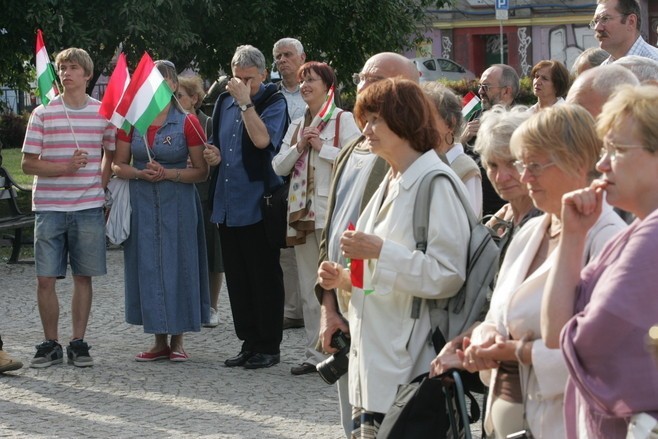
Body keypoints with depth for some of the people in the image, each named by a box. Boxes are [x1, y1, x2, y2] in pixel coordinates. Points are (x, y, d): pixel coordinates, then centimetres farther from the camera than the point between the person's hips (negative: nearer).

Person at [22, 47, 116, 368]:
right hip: (49, 208, -1)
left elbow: (111, 156, 17)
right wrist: (66, 167, -14)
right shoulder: (43, 114, 1)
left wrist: (98, 188, 5)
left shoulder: (103, 113, 4)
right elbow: (28, 164, -1)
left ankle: (78, 343, 14)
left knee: (83, 277, 5)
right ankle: (51, 344, 10)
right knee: (45, 279, -2)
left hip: (88, 208, 1)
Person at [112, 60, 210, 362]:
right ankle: (159, 341, 11)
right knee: (148, 266, 3)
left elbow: (202, 171, -3)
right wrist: (141, 173, -12)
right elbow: (118, 165, 7)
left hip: (177, 203, -3)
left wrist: (168, 173, -17)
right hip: (142, 202, 3)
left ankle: (177, 340, 9)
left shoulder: (187, 123, -3)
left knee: (177, 264, -1)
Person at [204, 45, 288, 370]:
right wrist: (213, 155, 3)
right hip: (227, 205, 7)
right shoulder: (224, 101, 12)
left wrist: (245, 102, -19)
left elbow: (262, 139, -24)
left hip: (258, 205, -7)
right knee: (237, 278, 10)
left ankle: (268, 346, 7)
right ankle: (249, 342, 19)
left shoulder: (273, 102, -6)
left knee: (264, 278, 0)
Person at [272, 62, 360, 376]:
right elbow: (279, 167, 12)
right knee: (309, 288, 9)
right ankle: (315, 352, 14)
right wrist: (299, 146, -3)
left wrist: (322, 147, -12)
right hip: (301, 209, 7)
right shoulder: (296, 125, 18)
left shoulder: (344, 120, -2)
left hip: (331, 210, -7)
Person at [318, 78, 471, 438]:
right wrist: (345, 280, 10)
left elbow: (448, 276, -20)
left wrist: (380, 251, -22)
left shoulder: (436, 184, -11)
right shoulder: (390, 184, 17)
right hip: (372, 361, 9)